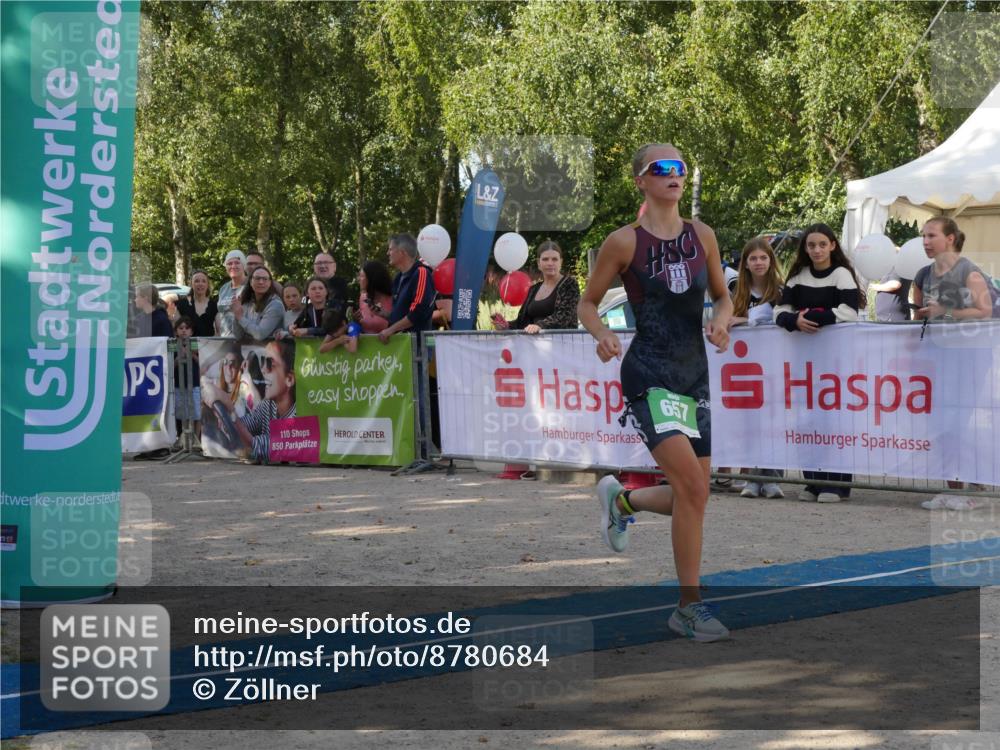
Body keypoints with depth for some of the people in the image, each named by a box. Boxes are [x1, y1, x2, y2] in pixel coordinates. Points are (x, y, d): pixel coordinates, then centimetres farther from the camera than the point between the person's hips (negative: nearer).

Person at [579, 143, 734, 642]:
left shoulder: (702, 236, 7)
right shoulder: (625, 241, -6)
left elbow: (722, 296, 18)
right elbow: (588, 303, 2)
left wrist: (721, 324, -3)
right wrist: (602, 334, -18)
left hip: (695, 372, 6)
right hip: (648, 374, -6)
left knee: (691, 496, 8)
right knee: (692, 486, -18)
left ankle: (621, 500, 39)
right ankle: (689, 606, -6)